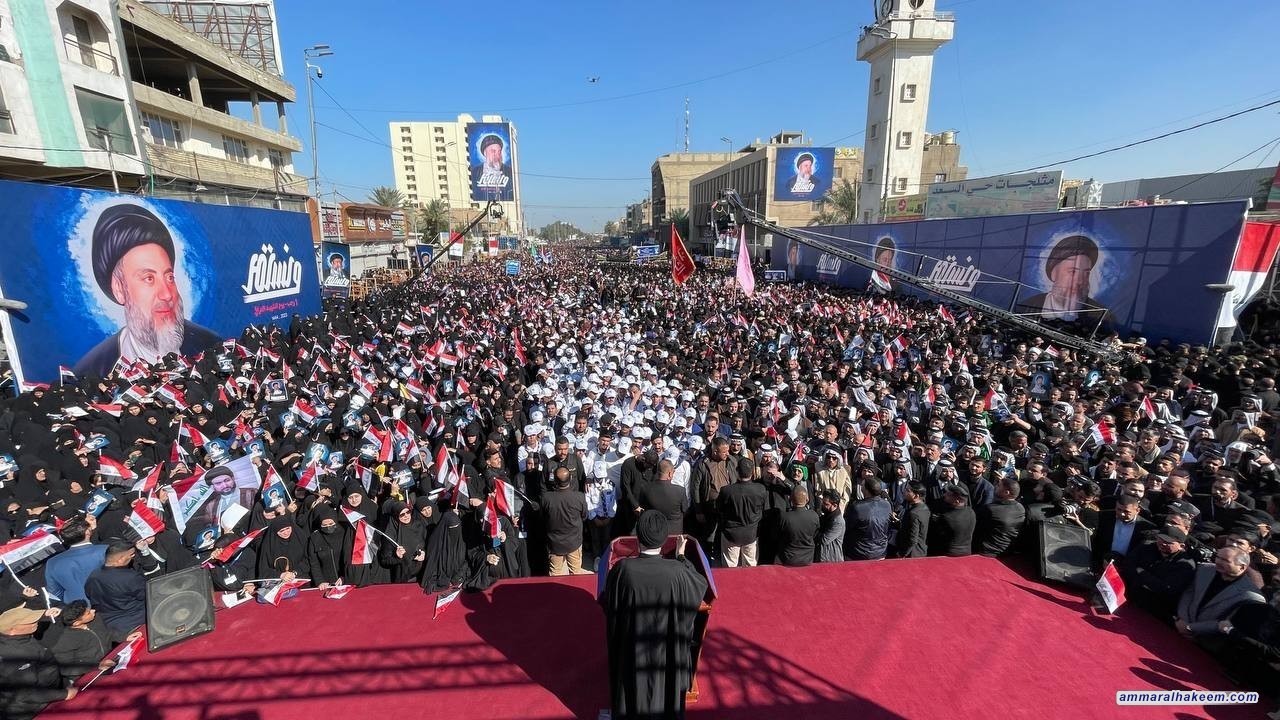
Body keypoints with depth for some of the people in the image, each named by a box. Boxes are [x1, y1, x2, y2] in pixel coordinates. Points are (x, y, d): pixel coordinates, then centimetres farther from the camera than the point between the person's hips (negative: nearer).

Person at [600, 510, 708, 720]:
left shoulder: (622, 569, -25)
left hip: (632, 653, 0)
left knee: (633, 699, 25)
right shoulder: (677, 571, -25)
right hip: (667, 653, 0)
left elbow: (607, 603, -7)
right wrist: (681, 557, 8)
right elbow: (701, 585, -2)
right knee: (666, 697, 25)